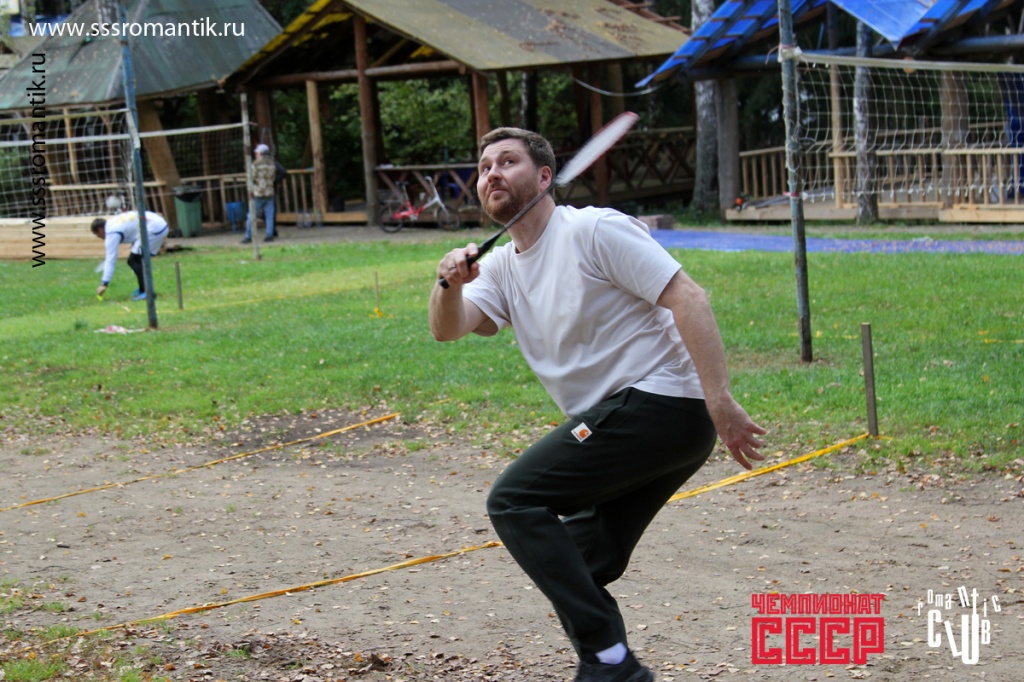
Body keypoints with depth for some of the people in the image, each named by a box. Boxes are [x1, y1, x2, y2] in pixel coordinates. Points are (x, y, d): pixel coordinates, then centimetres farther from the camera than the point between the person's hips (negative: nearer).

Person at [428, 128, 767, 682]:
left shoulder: (593, 230, -8)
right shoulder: (503, 267, 16)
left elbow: (687, 299, -15)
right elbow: (448, 329, 2)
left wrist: (720, 403, -24)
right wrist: (450, 283, -21)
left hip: (659, 402, -9)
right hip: (617, 421, 9)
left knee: (514, 500, -15)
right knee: (580, 568, 9)